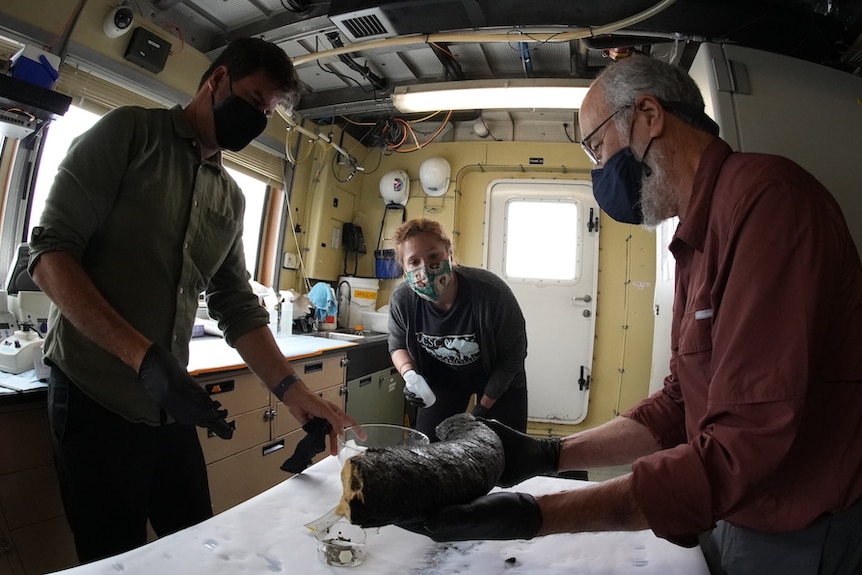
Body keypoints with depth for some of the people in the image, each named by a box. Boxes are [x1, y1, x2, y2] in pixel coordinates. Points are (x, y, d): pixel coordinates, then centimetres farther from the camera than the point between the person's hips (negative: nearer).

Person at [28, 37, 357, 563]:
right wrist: (143, 357, -25)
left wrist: (294, 392, -3)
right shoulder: (131, 131, -5)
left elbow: (238, 307, 8)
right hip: (96, 401, -5)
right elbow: (51, 251, -13)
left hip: (171, 408, 5)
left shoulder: (231, 197, 10)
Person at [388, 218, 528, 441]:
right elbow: (398, 346, -3)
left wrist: (484, 405, -13)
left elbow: (513, 354, -19)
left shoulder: (491, 292, -35)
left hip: (499, 378, -2)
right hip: (443, 377, 2)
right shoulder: (402, 299, -25)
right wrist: (410, 375, -24)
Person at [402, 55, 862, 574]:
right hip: (733, 520, 7)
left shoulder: (764, 192, -24)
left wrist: (536, 516, -28)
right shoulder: (699, 237, 5)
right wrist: (547, 456, -4)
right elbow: (679, 406, 5)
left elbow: (746, 448, -29)